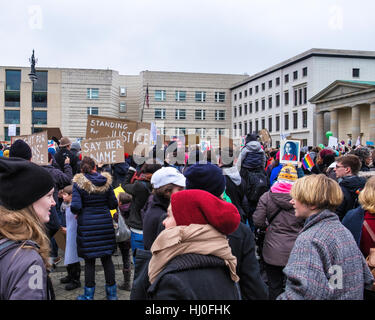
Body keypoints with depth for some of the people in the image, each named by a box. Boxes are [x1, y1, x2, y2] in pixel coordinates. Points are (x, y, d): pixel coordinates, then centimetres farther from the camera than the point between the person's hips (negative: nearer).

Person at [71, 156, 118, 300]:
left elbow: (75, 206, -16)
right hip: (105, 223, 3)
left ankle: (89, 294, 16)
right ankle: (112, 293, 22)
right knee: (107, 258, 12)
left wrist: (77, 212, 6)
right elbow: (113, 204, 1)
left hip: (87, 224, -2)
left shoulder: (78, 183, -8)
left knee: (89, 260, 7)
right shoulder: (106, 181, 0)